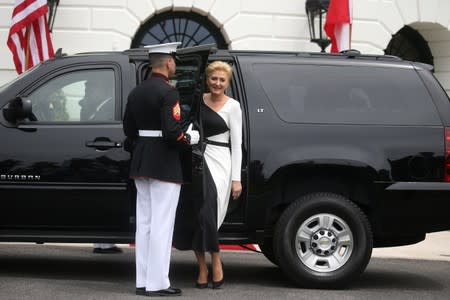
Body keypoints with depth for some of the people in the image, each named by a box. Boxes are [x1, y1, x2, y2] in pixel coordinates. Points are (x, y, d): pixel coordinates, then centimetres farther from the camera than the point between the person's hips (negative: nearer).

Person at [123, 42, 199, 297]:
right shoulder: (168, 92, -14)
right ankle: (157, 284, -3)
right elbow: (172, 131, -22)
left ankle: (143, 281, 14)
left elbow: (129, 128, 15)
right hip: (165, 166, -8)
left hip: (141, 164, 8)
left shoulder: (137, 92, 11)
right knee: (162, 225, -5)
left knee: (144, 222, 11)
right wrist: (190, 138, -4)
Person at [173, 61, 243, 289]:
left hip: (218, 163, -3)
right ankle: (203, 268, 9)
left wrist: (236, 178, -6)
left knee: (207, 215, -11)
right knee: (195, 215, -1)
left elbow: (236, 144, -2)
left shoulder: (232, 107, 0)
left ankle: (215, 264, 7)